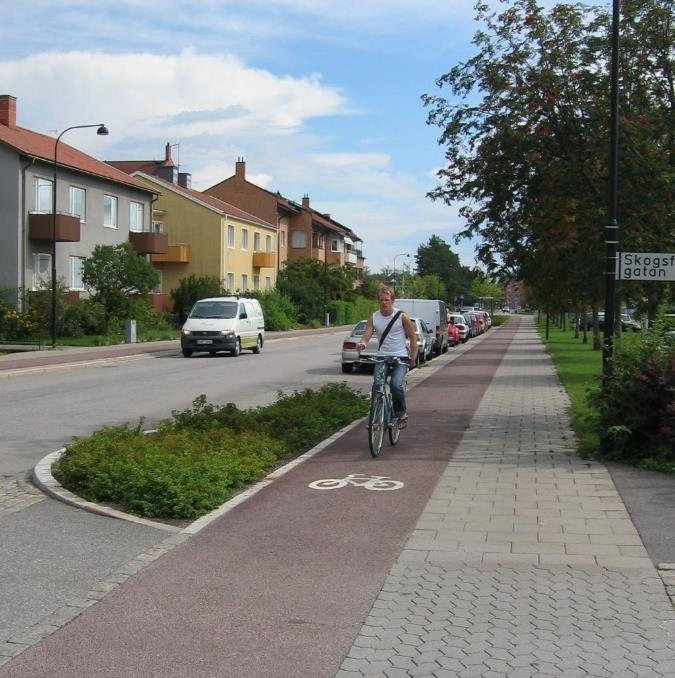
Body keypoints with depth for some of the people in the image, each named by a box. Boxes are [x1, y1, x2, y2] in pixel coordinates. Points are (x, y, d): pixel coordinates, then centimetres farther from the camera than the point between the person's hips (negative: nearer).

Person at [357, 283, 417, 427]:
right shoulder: (373, 318, 2)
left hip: (400, 357, -2)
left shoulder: (402, 316, -5)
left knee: (396, 384, -23)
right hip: (382, 357, 3)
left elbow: (413, 337, 3)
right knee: (377, 384, -20)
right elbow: (366, 336, -5)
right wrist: (362, 344, -28)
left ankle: (401, 414, -1)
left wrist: (412, 358, 2)